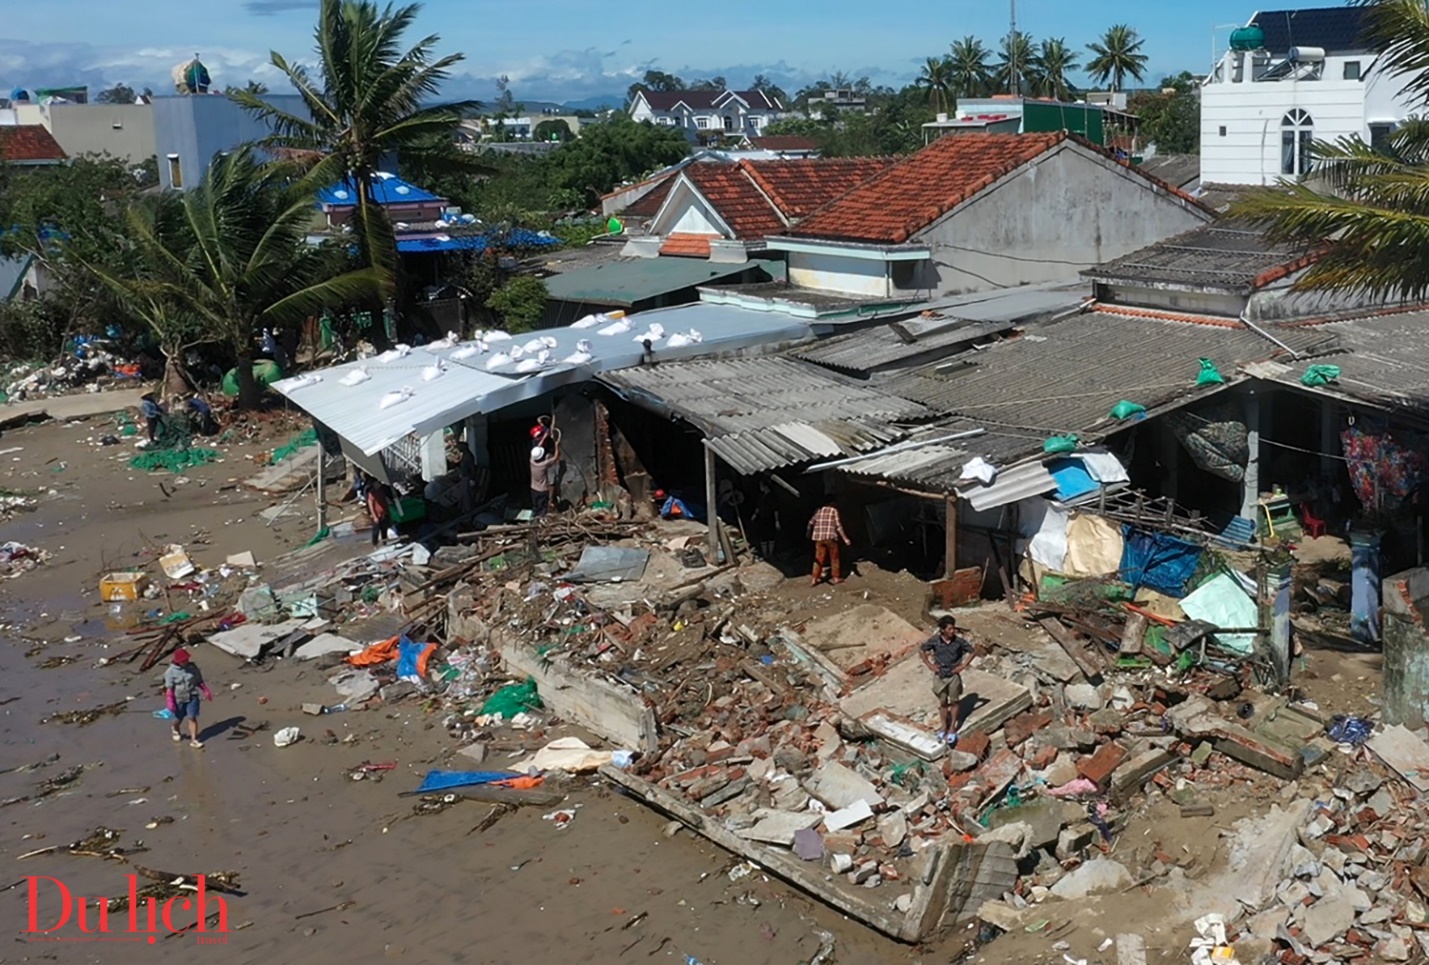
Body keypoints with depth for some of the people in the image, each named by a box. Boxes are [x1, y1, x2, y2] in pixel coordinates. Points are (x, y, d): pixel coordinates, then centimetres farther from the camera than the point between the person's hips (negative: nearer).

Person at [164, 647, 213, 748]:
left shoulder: (193, 667, -6)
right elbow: (169, 688, -13)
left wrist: (206, 691, 7)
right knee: (178, 719, 16)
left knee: (192, 718, -4)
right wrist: (170, 702, -16)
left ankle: (194, 740, 1)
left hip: (192, 697, 1)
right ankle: (176, 730, 49)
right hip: (178, 699, -1)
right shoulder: (171, 672, -14)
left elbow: (199, 681, 5)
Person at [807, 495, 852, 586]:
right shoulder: (834, 511, 0)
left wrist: (809, 533, 36)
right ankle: (836, 578, 16)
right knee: (834, 558, 11)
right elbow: (838, 526, -7)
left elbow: (811, 523, 19)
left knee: (819, 558, 9)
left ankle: (814, 580, 5)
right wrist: (845, 539, -7)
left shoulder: (819, 511, 12)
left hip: (819, 538, 4)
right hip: (830, 537, -4)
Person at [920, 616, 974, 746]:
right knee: (943, 702, 14)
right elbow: (921, 650, -1)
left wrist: (963, 666, -8)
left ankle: (952, 728, 27)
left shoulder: (959, 641, -16)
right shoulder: (934, 640, -16)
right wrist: (929, 665, -5)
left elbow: (971, 651, -3)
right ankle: (944, 727, 32)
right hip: (939, 676, 1)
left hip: (954, 676, 0)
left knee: (954, 702, 12)